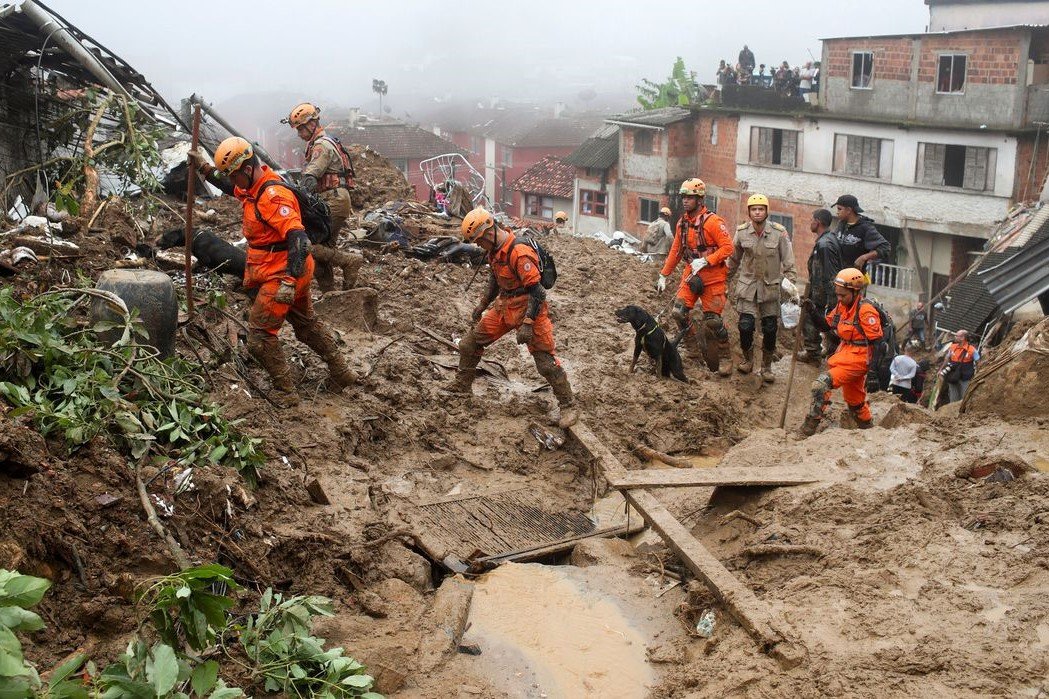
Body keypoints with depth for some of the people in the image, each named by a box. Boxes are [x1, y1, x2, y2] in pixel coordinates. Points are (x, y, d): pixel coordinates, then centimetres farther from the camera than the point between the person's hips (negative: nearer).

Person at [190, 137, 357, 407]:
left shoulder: (273, 196, -26)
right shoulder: (254, 186, 5)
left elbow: (297, 237, -33)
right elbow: (230, 187, 30)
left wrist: (289, 281, -38)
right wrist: (205, 168, 19)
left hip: (280, 275, -11)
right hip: (292, 272, 11)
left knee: (259, 335, -3)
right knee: (307, 324, 23)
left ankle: (285, 392, 6)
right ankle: (341, 373, 35)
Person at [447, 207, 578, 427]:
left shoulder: (519, 253, -27)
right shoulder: (495, 251, 3)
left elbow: (537, 292, -26)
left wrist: (527, 324, -28)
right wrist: (483, 305, 27)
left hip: (528, 309, -9)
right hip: (505, 308, 9)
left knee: (546, 361, -7)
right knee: (469, 344, 11)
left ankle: (568, 406, 4)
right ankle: (461, 386, 28)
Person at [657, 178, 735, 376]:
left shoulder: (713, 221, -15)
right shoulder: (682, 223, 8)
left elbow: (728, 247, -18)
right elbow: (675, 251, 16)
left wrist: (705, 261, -25)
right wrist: (663, 275, 16)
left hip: (713, 276, -6)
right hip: (691, 274, 6)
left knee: (712, 319, -6)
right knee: (679, 312, -6)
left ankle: (725, 358, 11)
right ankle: (693, 350, 13)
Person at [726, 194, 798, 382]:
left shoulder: (779, 233, -9)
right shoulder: (741, 232, -4)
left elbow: (788, 261, -3)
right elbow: (734, 259, 12)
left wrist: (790, 281, -12)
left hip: (770, 287, 0)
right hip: (747, 284, 0)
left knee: (770, 329, 3)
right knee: (745, 326, -9)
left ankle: (766, 367, 21)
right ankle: (748, 359, 17)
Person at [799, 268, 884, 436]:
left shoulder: (865, 310, -18)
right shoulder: (842, 306, 5)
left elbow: (876, 342, -19)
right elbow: (826, 326, 14)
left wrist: (874, 369, -23)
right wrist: (813, 312, -3)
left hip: (858, 359, -9)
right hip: (844, 355, 9)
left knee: (821, 384, -22)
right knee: (854, 399, 24)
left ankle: (809, 428, -18)